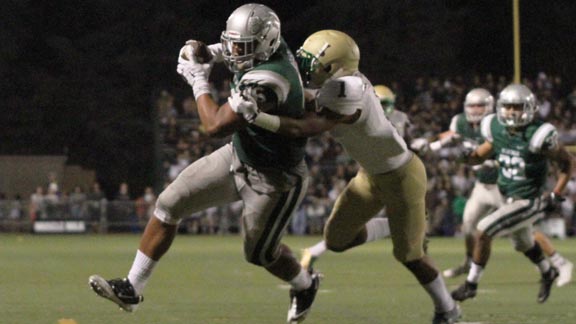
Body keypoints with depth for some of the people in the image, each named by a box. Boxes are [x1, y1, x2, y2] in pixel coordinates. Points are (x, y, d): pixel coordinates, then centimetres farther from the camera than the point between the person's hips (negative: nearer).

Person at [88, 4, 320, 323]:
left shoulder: (265, 81, -37)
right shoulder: (270, 49, -9)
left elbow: (215, 125, -31)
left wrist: (199, 80, -17)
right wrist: (207, 52, -3)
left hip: (272, 180, -9)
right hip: (238, 155, 9)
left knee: (259, 252, 12)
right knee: (169, 204, 2)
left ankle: (305, 283, 46)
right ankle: (132, 288, 10)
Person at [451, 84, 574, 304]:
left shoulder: (538, 136, -22)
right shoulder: (497, 130, -6)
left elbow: (566, 162, -11)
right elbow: (478, 157, 7)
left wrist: (556, 195, -14)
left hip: (527, 202, -7)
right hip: (507, 198, 7)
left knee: (483, 231, -17)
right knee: (523, 244, 27)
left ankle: (471, 284, -2)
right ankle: (547, 273, 56)